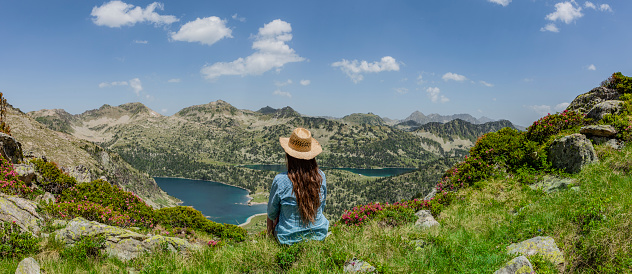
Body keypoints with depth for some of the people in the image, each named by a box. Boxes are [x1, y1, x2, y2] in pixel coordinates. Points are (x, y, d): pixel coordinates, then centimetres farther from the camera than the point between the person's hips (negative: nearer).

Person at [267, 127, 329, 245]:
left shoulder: (280, 181, -24)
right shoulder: (320, 176, -14)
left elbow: (272, 213, -6)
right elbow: (322, 206, 3)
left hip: (290, 238, -3)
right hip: (319, 234, 4)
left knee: (270, 218, 28)